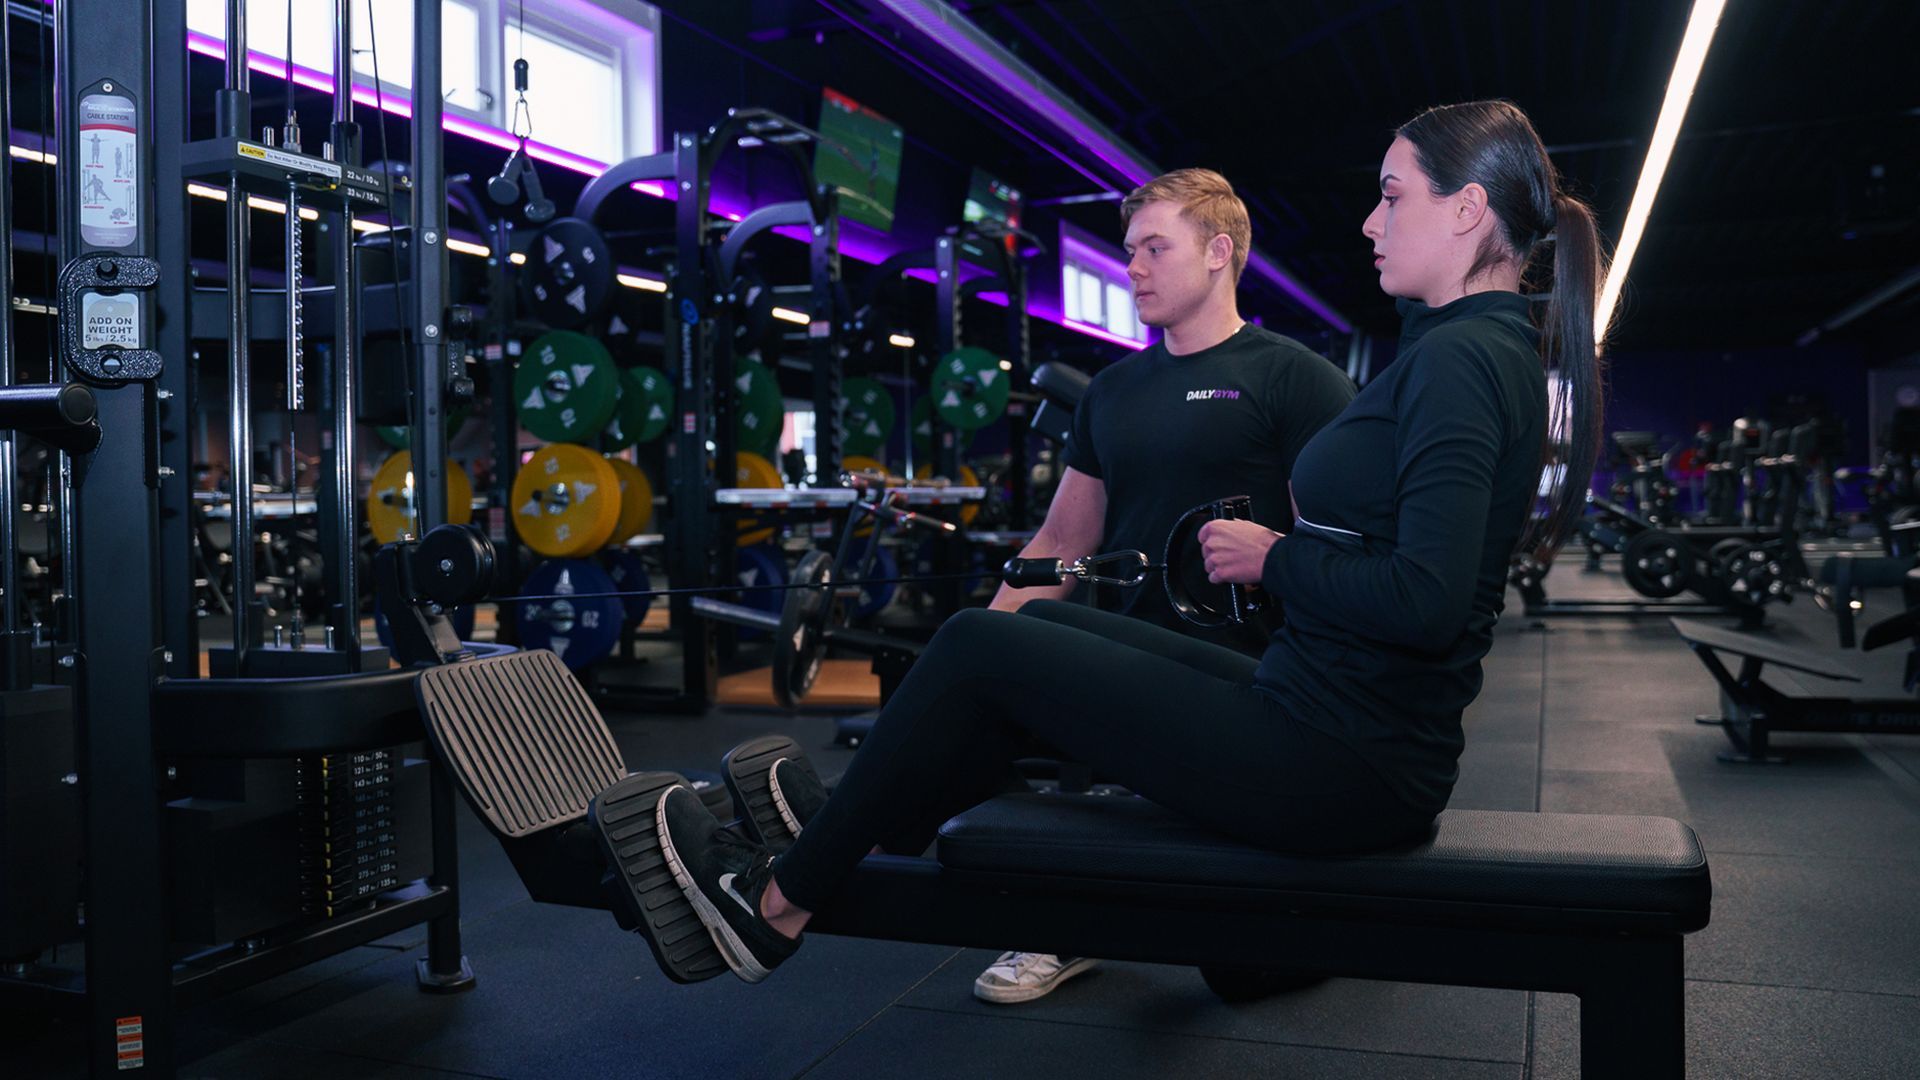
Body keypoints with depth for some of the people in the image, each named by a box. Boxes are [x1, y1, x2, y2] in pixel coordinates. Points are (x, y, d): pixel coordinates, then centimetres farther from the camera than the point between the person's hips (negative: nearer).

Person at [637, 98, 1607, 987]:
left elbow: (1426, 600, -29)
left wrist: (1274, 558, -14)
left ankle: (774, 903, 12)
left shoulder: (1461, 359, -18)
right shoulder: (1479, 349, 13)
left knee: (979, 647, -4)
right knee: (1039, 624, 16)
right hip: (1353, 730, 10)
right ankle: (861, 829, 28)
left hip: (1342, 766, -10)